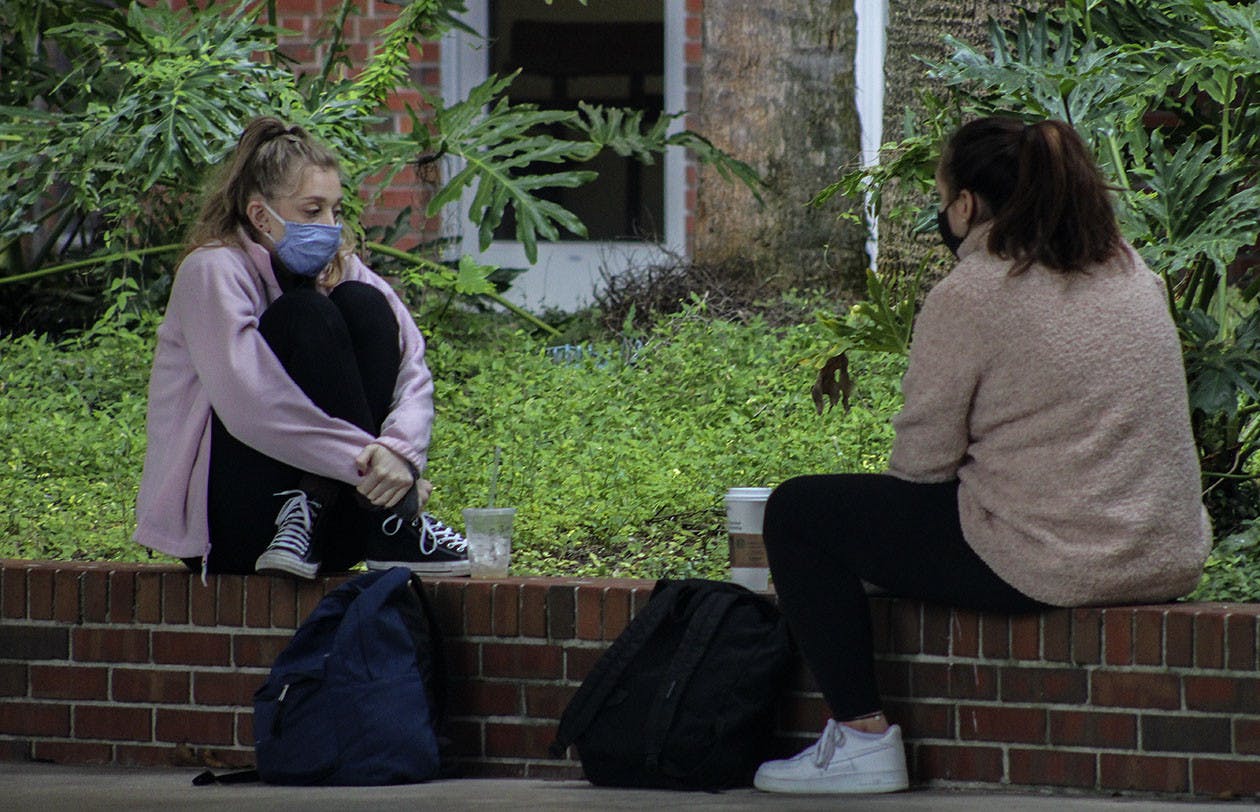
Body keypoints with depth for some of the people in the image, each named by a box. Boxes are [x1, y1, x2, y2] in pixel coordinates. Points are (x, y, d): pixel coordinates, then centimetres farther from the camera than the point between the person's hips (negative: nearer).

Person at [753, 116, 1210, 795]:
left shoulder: (968, 299, -12)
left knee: (796, 513, 7)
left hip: (1045, 569, -8)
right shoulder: (1133, 274, 10)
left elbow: (920, 462, -8)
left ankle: (862, 738, 6)